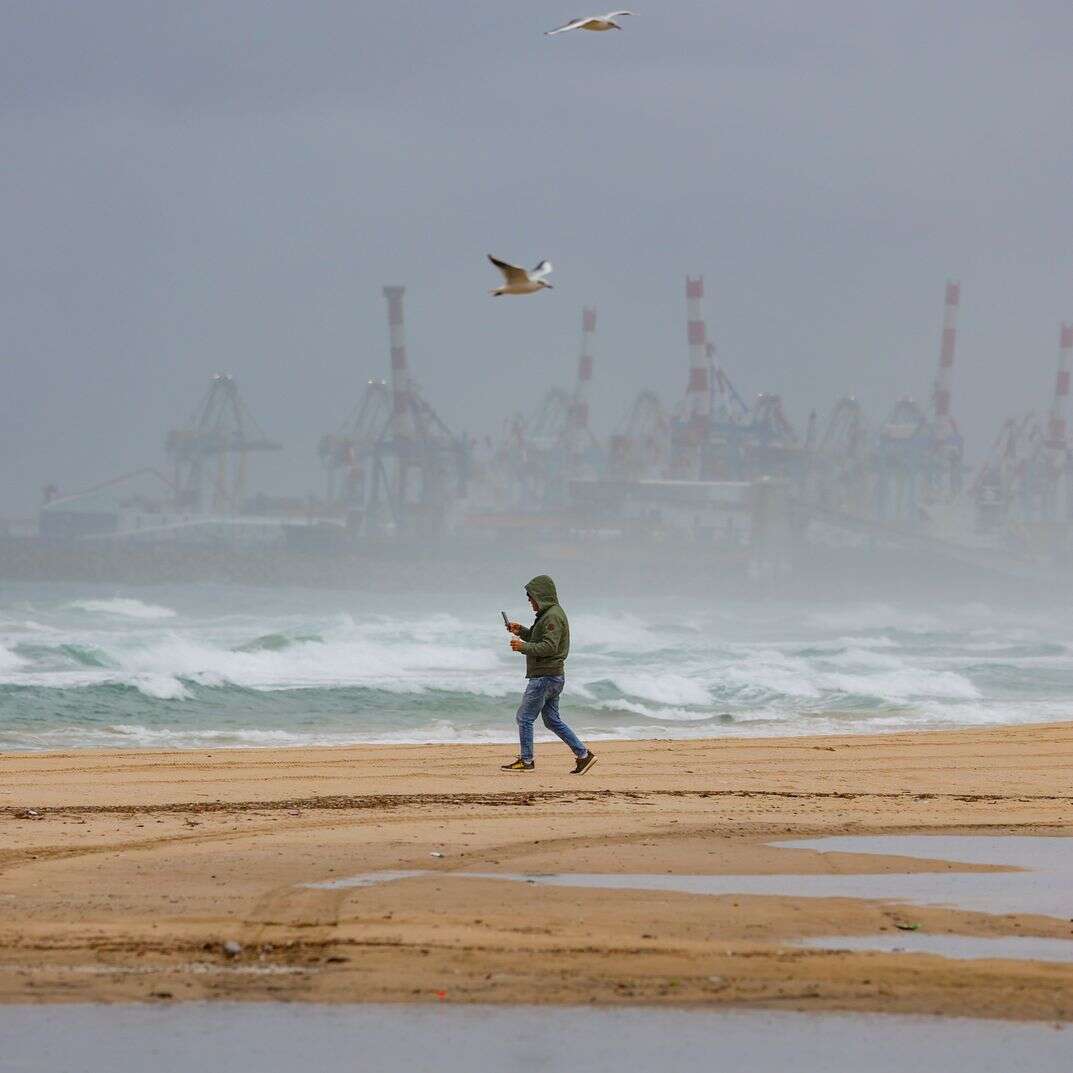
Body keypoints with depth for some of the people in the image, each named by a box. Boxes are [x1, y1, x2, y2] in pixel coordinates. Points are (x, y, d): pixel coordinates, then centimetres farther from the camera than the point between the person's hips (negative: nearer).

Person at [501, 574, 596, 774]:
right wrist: (521, 631, 15)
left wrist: (524, 647, -19)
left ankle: (526, 760, 3)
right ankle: (583, 754, 10)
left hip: (545, 676, -11)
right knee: (552, 720, 13)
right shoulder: (548, 614, 17)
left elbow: (549, 647, -24)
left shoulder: (553, 616, -16)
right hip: (554, 676, 11)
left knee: (525, 717, -3)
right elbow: (539, 639, 28)